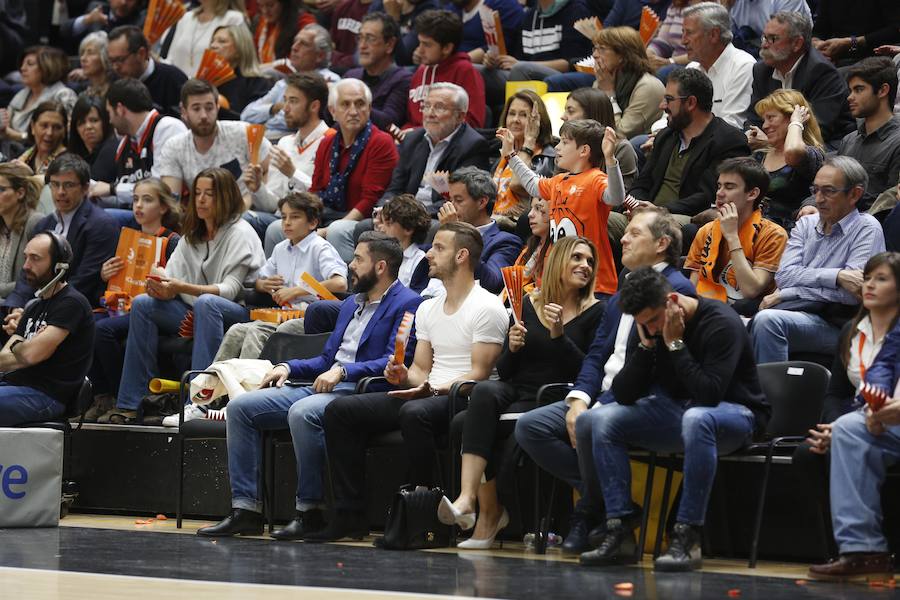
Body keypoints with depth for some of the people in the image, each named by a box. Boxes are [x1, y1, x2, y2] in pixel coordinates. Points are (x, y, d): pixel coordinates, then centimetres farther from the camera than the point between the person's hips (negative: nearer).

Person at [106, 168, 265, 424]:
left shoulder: (240, 233, -6)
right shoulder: (191, 235, 16)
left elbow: (231, 289, -17)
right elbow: (172, 276, 8)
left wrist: (182, 287, -29)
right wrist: (161, 285, -19)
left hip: (239, 313, -7)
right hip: (195, 315, 7)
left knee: (205, 303, -38)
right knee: (142, 304, -13)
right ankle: (131, 405, -18)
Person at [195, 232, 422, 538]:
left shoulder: (406, 304, -3)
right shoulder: (351, 304, 26)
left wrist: (343, 371, -22)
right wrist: (287, 367, 11)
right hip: (322, 386, 9)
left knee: (303, 412, -38)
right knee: (240, 407, -4)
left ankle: (311, 511, -28)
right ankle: (246, 510, -9)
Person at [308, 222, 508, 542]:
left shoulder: (487, 308, -6)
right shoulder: (427, 308, 20)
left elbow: (479, 373, -13)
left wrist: (434, 390, -25)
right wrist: (405, 377, -3)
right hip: (425, 393, 9)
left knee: (415, 413, -41)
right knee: (339, 410, -5)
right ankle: (351, 514, -9)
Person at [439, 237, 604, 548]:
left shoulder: (595, 312, 4)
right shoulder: (528, 304, 14)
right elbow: (504, 372, 15)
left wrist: (559, 335, -15)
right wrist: (512, 348, -5)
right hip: (516, 392, 4)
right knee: (485, 391, -33)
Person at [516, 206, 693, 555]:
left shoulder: (675, 290, -8)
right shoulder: (620, 297, 22)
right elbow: (596, 355, 15)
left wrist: (600, 407, -20)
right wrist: (579, 400, -5)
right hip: (603, 399, 9)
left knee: (591, 425, -36)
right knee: (529, 427, -8)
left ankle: (591, 514, -14)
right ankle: (602, 498, -5)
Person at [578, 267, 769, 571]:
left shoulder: (721, 323, -21)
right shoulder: (649, 328, -1)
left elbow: (709, 394, -31)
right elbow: (623, 395, -6)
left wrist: (675, 344, -27)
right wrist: (646, 346, -17)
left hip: (736, 414, -7)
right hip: (675, 412, 7)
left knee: (696, 418, -41)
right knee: (603, 418, -12)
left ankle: (687, 537, -37)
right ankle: (620, 532, -17)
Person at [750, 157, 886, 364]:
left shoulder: (866, 229, 1)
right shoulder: (807, 224, 19)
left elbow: (851, 294, -11)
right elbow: (784, 275, 3)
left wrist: (785, 294, -6)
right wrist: (836, 276, -13)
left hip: (834, 324, -5)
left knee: (767, 320, -32)